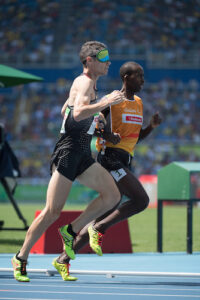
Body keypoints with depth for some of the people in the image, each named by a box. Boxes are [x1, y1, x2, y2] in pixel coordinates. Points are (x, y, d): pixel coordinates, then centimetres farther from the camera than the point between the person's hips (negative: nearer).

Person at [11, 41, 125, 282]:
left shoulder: (91, 83, 20)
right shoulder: (84, 82, -10)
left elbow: (66, 111, 32)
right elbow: (78, 112, -29)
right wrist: (105, 102, -28)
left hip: (83, 154, 9)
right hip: (67, 153, -9)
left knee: (112, 195, -5)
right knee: (52, 212, -9)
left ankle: (71, 231, 6)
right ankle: (21, 258, 1)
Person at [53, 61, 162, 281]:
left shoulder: (138, 103, 18)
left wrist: (152, 126, 9)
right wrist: (107, 135, -19)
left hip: (124, 162, 8)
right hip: (110, 158, -8)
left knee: (106, 215, 4)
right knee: (141, 200, -22)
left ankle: (63, 259, 7)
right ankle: (99, 228, -12)